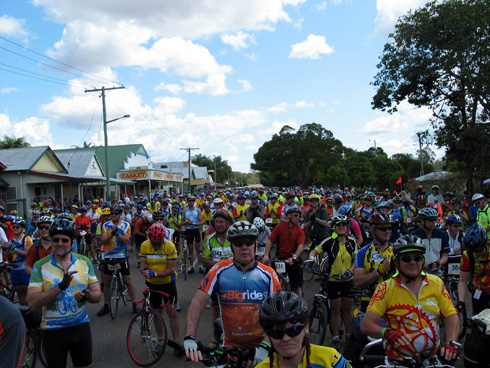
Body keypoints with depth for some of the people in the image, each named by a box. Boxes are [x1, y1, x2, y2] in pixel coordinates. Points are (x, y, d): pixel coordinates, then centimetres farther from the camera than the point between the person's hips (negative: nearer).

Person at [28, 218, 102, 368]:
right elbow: (33, 302, -16)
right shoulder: (40, 266, -7)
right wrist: (60, 287, -29)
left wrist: (88, 296, -22)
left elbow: (98, 295, 1)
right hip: (53, 330, -2)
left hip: (81, 327, 2)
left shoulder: (84, 262, 0)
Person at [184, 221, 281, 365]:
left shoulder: (268, 274, -6)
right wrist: (189, 338, -23)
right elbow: (197, 303, -12)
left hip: (261, 347, 0)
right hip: (230, 346, 0)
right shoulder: (220, 270, -7)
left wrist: (265, 347, -20)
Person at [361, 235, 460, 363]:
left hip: (433, 358, 4)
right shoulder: (385, 288, -3)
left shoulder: (436, 283, 6)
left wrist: (451, 343, -13)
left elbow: (451, 317, 4)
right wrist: (387, 332, -27)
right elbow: (366, 325, -9)